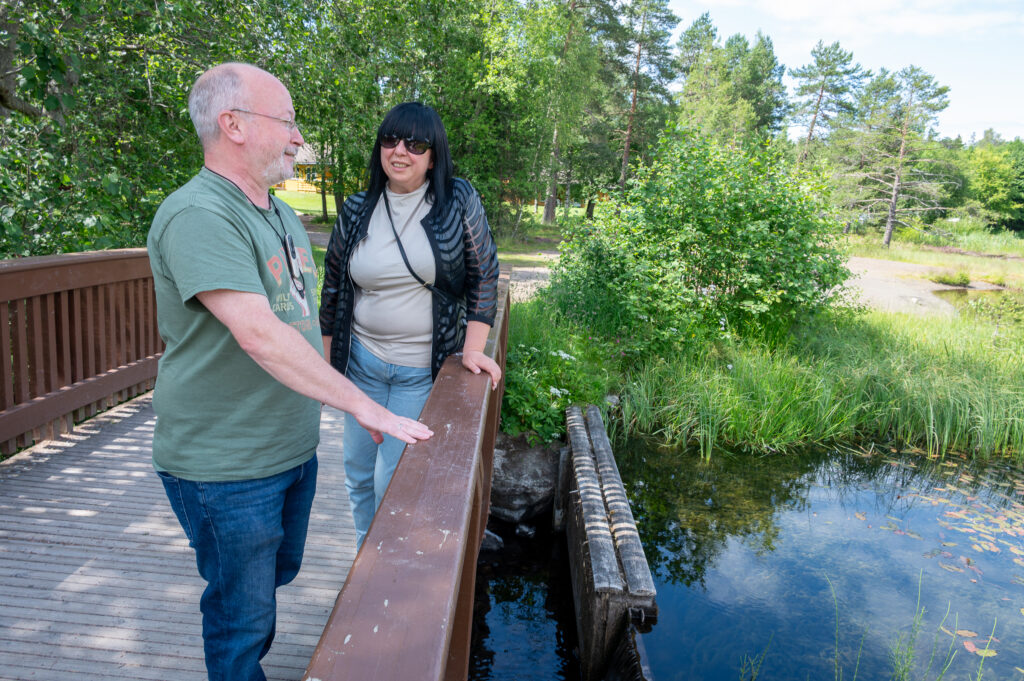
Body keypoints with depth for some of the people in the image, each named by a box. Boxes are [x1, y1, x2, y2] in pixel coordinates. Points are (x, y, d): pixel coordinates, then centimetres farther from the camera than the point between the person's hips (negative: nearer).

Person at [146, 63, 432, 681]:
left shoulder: (283, 216, 10)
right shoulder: (198, 216, -22)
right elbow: (259, 334, -32)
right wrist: (364, 406, -30)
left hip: (292, 448, 9)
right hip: (226, 467, -9)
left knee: (278, 573, 27)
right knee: (243, 617, 8)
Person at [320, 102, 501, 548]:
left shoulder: (458, 201, -7)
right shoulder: (356, 212, 1)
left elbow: (483, 275, -5)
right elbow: (333, 289, 8)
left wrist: (473, 349, -10)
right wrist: (326, 363, 9)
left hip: (422, 371, -3)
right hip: (361, 363, 4)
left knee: (393, 482, 0)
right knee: (358, 472, 14)